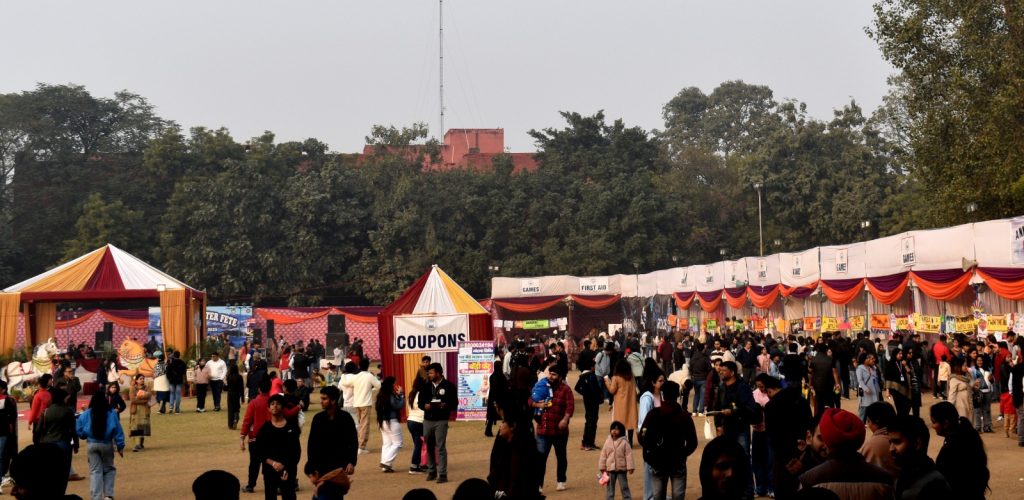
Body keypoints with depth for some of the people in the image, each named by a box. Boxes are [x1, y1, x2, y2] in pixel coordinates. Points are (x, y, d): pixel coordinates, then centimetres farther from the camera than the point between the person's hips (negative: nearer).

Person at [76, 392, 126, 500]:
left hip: (92, 444, 0)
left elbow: (79, 430, 0)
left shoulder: (85, 415, -5)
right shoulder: (111, 414, -6)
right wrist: (120, 447, 3)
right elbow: (118, 431, -4)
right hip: (107, 444, 0)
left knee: (95, 471, 6)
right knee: (109, 469, 14)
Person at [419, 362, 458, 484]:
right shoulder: (427, 386, 10)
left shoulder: (448, 386, -3)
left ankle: (442, 474, -4)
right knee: (429, 447, 11)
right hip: (427, 420, 5)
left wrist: (445, 405, -22)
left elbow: (454, 404, -4)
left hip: (441, 421, -5)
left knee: (441, 448, -7)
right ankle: (431, 472, 23)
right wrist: (424, 405, -9)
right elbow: (420, 402, 13)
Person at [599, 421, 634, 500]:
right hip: (610, 469, 3)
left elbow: (629, 455, -9)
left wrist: (630, 467, -13)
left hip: (621, 468, -3)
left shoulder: (624, 442, -9)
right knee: (609, 487, 10)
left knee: (624, 486, 6)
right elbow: (603, 455, 4)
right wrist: (602, 467, 4)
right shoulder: (607, 441, 0)